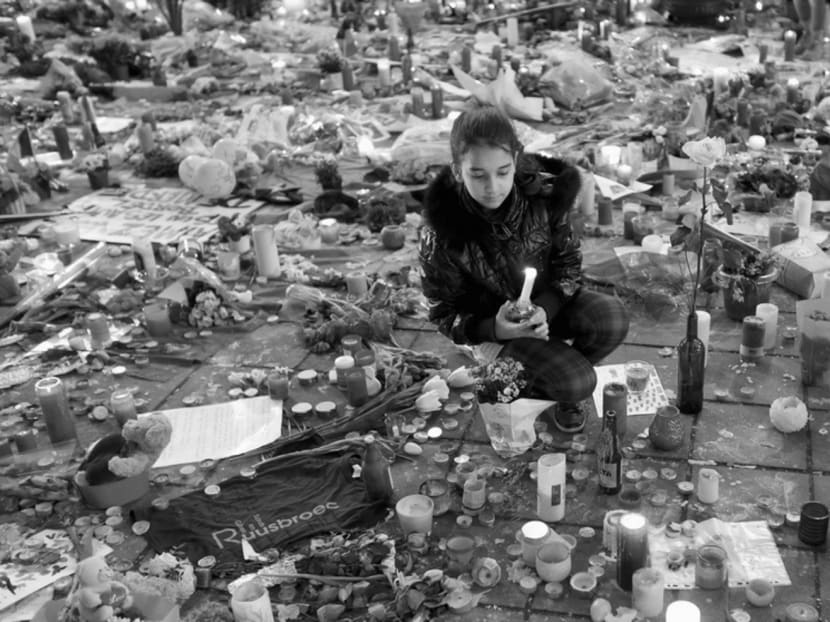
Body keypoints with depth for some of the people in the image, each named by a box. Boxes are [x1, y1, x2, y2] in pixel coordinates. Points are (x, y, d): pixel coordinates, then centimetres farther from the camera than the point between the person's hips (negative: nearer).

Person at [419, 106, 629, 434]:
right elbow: (446, 314, -13)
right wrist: (495, 330, -32)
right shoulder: (441, 234, -25)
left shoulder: (542, 195, -18)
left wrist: (546, 308, -23)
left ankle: (554, 377, 5)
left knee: (613, 318, -24)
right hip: (500, 321, -3)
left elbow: (569, 261, -4)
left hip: (550, 302, 4)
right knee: (577, 384, -22)